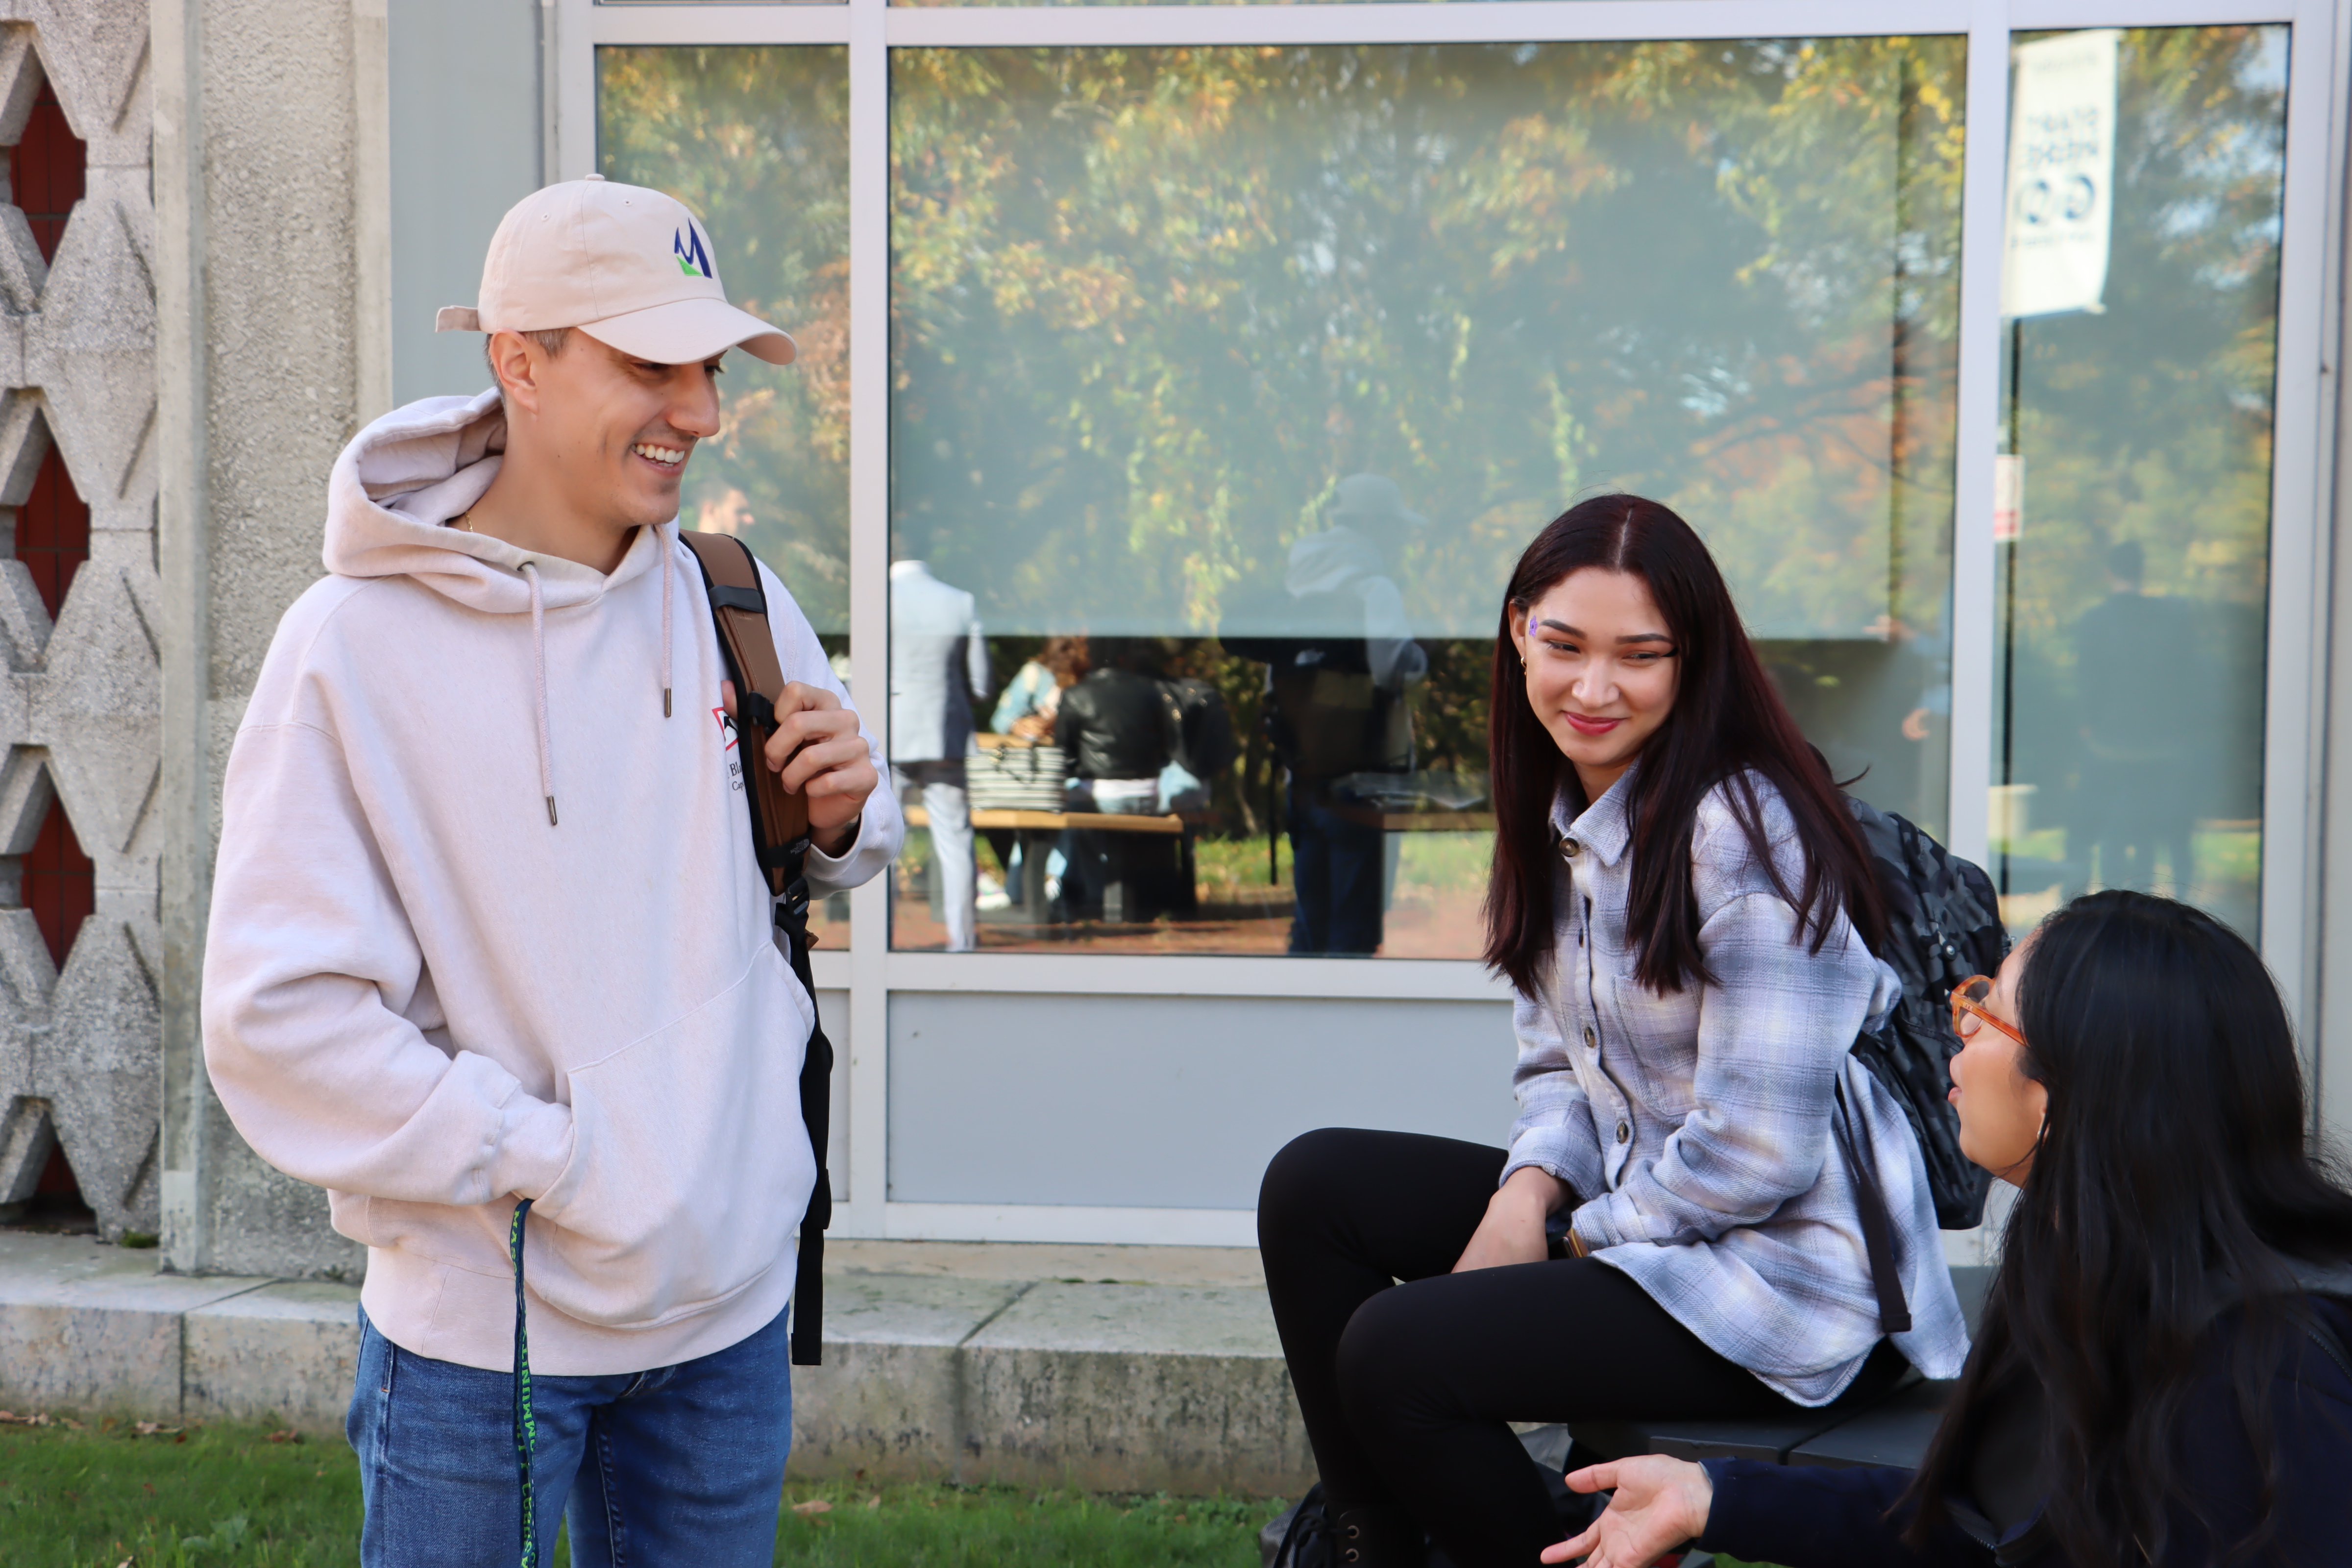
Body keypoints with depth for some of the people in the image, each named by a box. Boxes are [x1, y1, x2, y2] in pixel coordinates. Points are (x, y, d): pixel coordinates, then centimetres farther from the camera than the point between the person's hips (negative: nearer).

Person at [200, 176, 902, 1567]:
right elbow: (279, 1020, -15)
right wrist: (563, 1165, -17)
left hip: (733, 1302, 4)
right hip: (480, 1323, -4)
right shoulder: (355, 643, -13)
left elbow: (818, 865, 17)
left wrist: (845, 817, -6)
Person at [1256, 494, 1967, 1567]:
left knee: (1393, 1355, -21)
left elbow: (1759, 1151, -23)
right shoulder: (1561, 815, 6)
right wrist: (1526, 1190, -7)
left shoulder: (1741, 832, -21)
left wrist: (1590, 1235, -10)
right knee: (1312, 1186, 3)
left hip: (1786, 1272, -9)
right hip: (1633, 1204, 9)